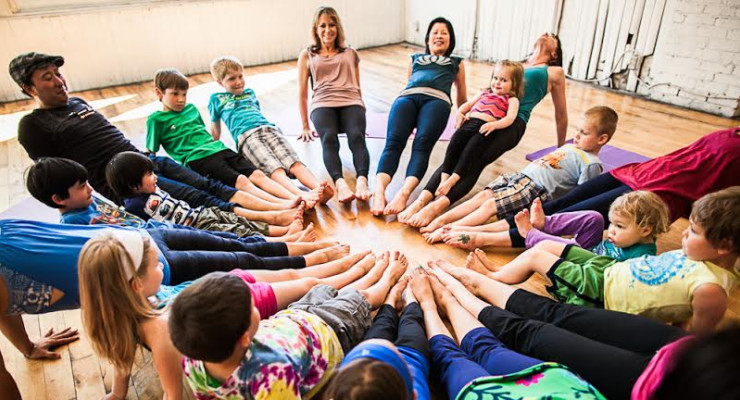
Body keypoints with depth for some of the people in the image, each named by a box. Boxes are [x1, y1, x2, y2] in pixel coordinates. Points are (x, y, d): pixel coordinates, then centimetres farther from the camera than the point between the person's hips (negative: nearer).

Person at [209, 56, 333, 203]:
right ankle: (301, 195, -58)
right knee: (274, 169, -33)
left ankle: (318, 187, -51)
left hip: (269, 128, 4)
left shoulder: (250, 92, 35)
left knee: (294, 162, -27)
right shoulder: (217, 99, 25)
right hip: (246, 136, -4)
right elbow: (215, 130, 29)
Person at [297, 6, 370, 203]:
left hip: (351, 102, 1)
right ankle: (340, 183, -57)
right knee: (329, 138, -35)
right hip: (323, 104, -1)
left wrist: (360, 113, 24)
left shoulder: (350, 53, 27)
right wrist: (305, 126, 16)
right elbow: (302, 93, 20)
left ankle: (362, 180, -57)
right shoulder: (307, 55, 23)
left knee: (356, 136, -34)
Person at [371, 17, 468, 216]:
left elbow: (462, 97, 44)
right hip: (407, 97, 1)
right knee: (394, 141, -31)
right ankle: (379, 192, -53)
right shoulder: (415, 59, 41)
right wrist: (409, 123, 35)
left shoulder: (456, 63, 38)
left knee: (422, 144, -34)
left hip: (437, 100, -1)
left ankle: (404, 193, -56)